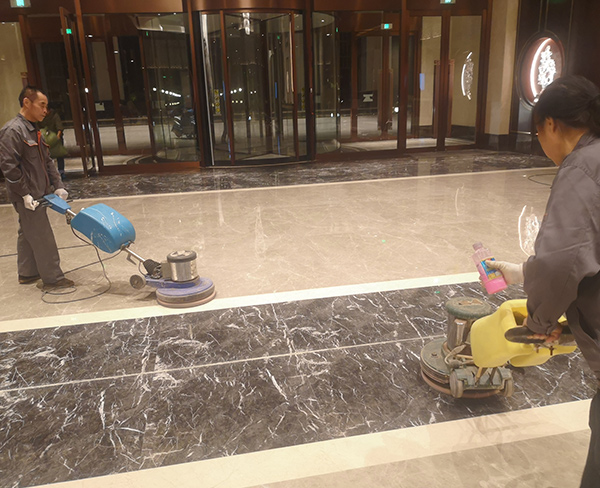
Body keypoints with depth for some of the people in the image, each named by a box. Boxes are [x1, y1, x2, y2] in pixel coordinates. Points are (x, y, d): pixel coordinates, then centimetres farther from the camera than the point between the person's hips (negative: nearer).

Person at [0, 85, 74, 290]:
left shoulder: (33, 131, 13)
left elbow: (47, 161, 15)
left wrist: (58, 186, 7)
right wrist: (25, 194, -21)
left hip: (37, 194, 10)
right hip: (27, 196, -10)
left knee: (28, 234, 18)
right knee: (43, 238, -4)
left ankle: (27, 273, 30)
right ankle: (52, 279, 4)